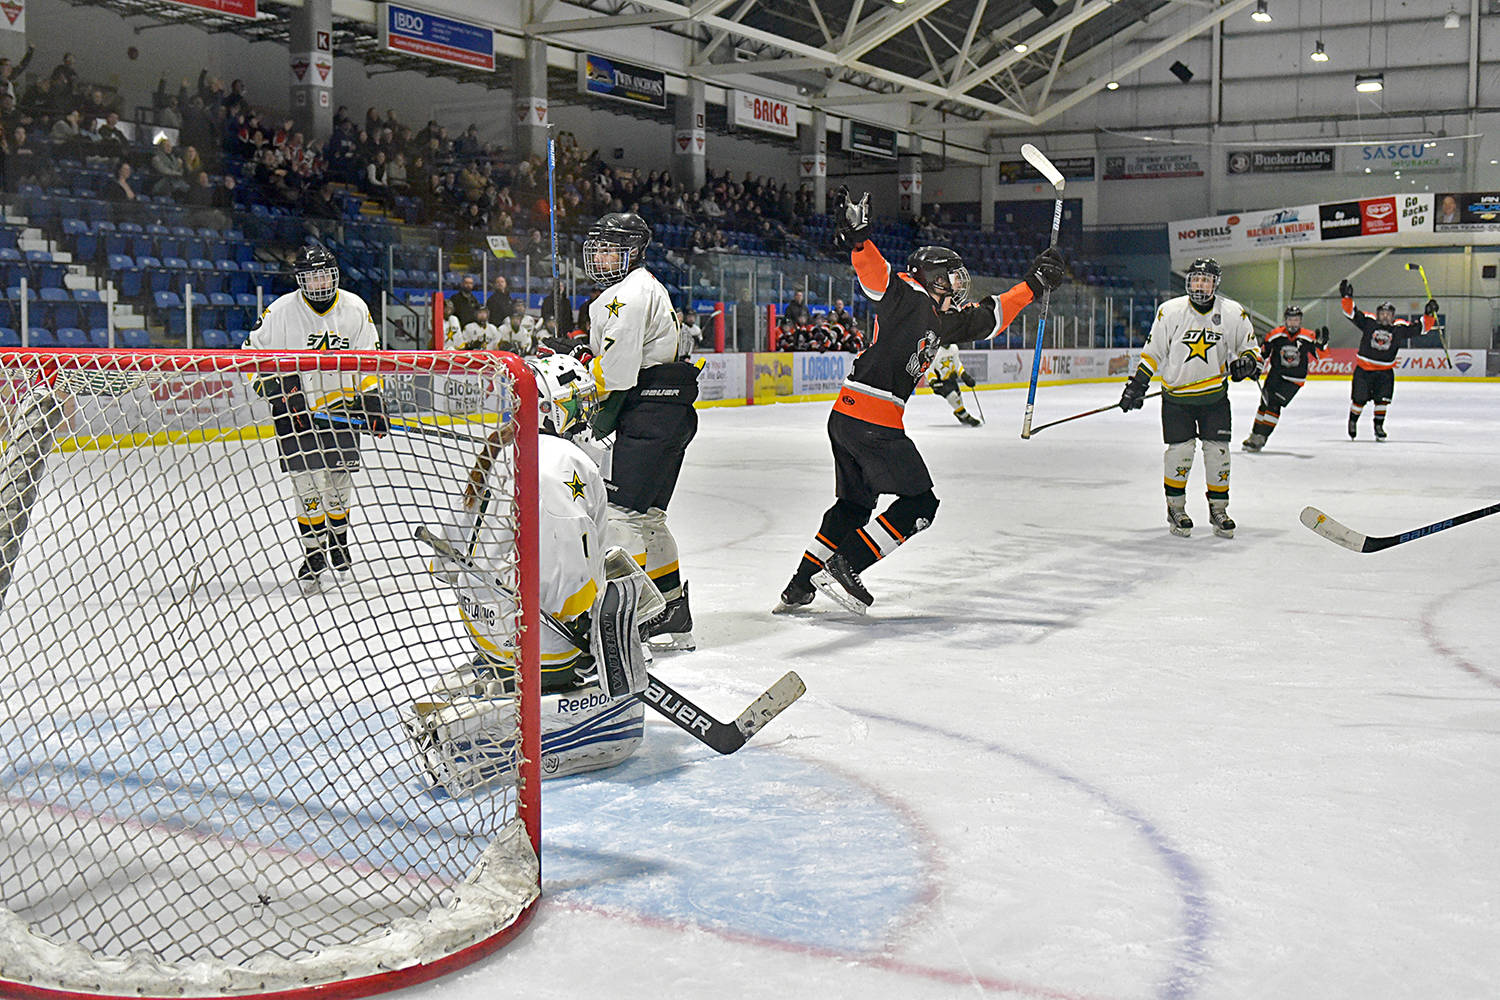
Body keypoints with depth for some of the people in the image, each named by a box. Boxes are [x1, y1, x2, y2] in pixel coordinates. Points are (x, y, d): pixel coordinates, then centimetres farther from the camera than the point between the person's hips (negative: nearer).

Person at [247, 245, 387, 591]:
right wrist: (275, 384, -13)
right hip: (296, 409, -2)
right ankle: (313, 553, 7)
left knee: (340, 481, 7)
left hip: (341, 405, 2)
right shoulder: (281, 311, -9)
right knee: (308, 483, -6)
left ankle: (338, 542, 29)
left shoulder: (355, 309, 0)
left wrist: (373, 402, 1)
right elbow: (254, 352, -1)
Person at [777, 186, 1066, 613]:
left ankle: (800, 586, 22)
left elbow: (987, 318, 31)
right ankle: (842, 567, -3)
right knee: (919, 502, 0)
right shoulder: (907, 297, -6)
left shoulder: (941, 318, 20)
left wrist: (1034, 284, 32)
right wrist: (857, 238, -42)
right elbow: (875, 275, -24)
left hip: (845, 417, 10)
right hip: (873, 420, -10)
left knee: (854, 505, 20)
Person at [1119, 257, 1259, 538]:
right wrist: (1138, 384, -3)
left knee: (1218, 452, -1)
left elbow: (1250, 347, 8)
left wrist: (1246, 362, -14)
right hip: (1177, 395, -1)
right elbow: (1153, 350, 2)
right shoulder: (1170, 311, -6)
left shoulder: (1234, 313, -4)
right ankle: (1175, 509, 12)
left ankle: (1219, 509, 15)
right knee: (1180, 451, -6)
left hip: (1215, 395, 1)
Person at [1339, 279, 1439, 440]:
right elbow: (1351, 313, -11)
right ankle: (1353, 421, 26)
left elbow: (1421, 328, -3)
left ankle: (1379, 426, 11)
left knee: (1382, 399, -3)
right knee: (1359, 398, 3)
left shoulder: (1400, 327, -3)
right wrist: (1346, 297, -23)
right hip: (1363, 368, -1)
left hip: (1385, 370, 1)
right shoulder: (1368, 322, -7)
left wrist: (1429, 314, -17)